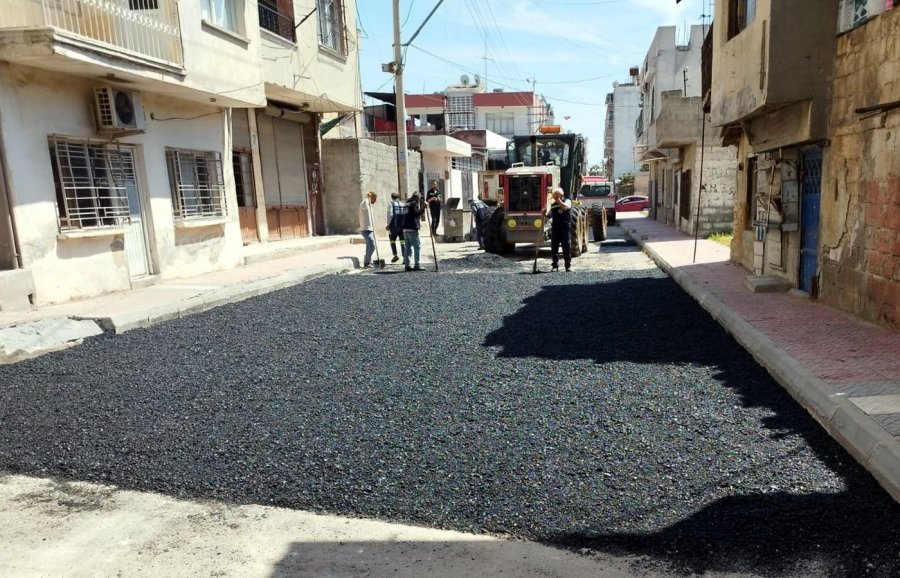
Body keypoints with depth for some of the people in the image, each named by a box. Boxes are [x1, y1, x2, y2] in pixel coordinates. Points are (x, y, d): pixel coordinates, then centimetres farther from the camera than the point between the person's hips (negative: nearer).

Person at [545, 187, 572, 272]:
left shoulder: (567, 201, 3)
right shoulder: (553, 204, 16)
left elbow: (565, 207, -20)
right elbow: (549, 215, 21)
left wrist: (558, 200, -15)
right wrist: (545, 214, 1)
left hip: (565, 228, -4)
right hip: (554, 228, 4)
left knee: (567, 247, -4)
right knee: (554, 247, 3)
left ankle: (568, 265, 2)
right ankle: (555, 265, 11)